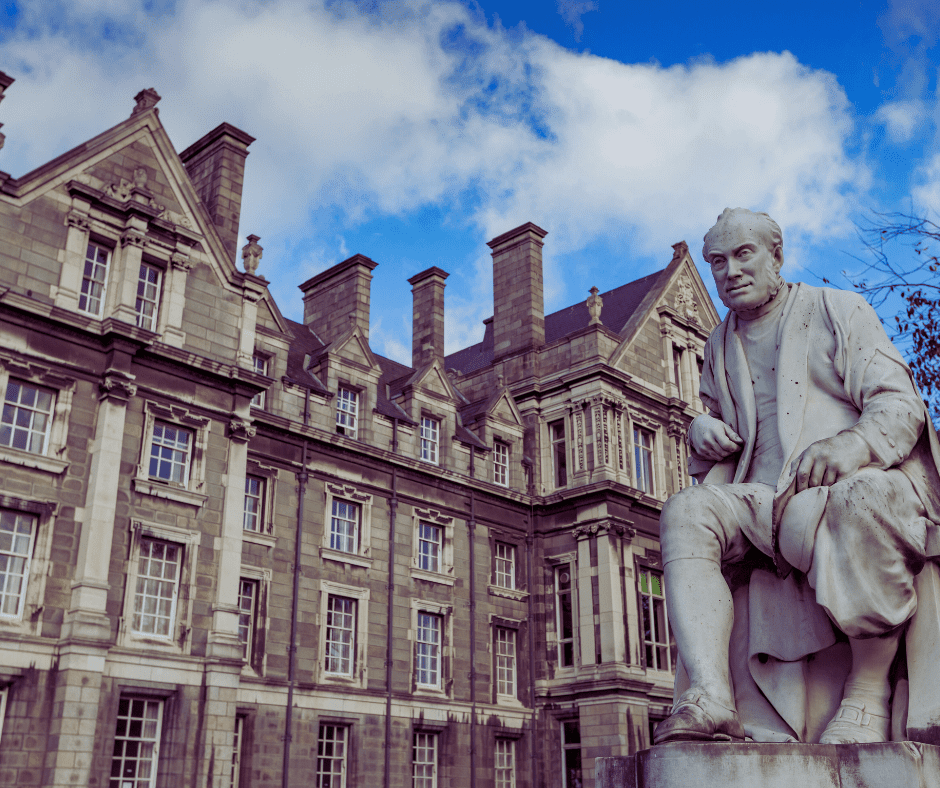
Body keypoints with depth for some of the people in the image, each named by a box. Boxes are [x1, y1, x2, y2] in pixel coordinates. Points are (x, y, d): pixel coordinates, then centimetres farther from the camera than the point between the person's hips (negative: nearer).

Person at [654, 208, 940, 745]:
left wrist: (854, 444, -25)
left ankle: (870, 692, -23)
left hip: (859, 484, -4)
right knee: (685, 513, -22)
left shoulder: (839, 310, 9)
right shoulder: (720, 347, 24)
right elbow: (721, 448, 30)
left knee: (865, 501, -38)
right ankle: (710, 699, -35)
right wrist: (702, 433, 3)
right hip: (765, 502, 4)